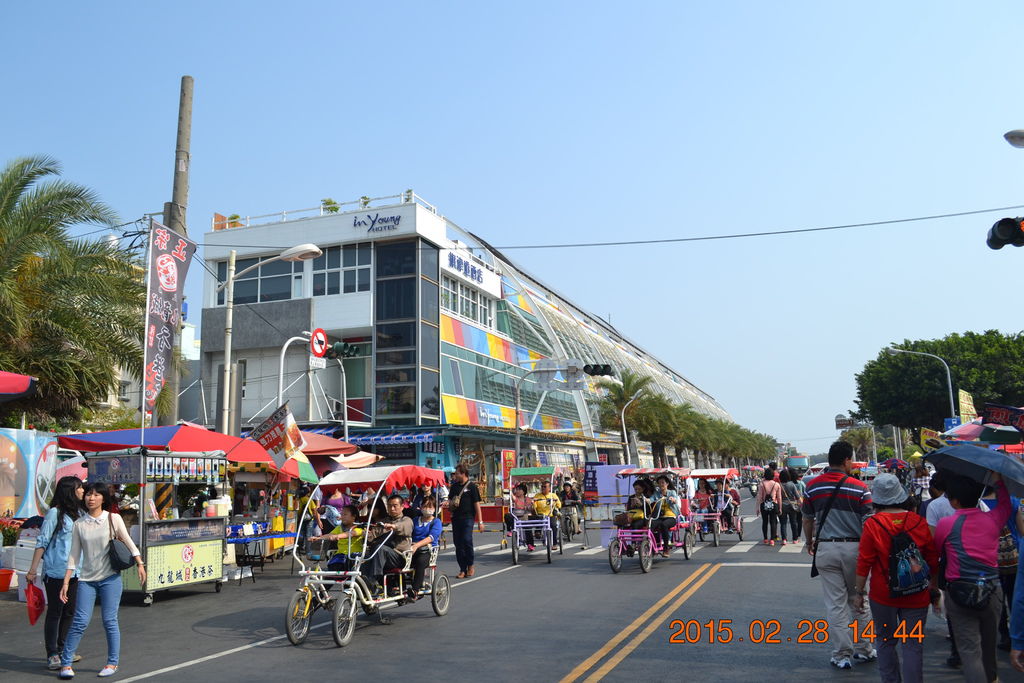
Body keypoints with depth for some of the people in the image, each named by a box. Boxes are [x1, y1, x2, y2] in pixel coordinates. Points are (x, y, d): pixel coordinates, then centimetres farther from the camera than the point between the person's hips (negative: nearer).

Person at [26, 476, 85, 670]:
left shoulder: (80, 512, 10)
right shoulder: (55, 513, -10)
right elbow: (42, 541, -10)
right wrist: (33, 569, -12)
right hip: (56, 572, -6)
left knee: (69, 612, 13)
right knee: (54, 613, 2)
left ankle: (63, 650, 25)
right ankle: (52, 655, 10)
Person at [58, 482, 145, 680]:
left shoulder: (113, 519, -2)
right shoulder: (79, 524, 3)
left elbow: (128, 542, 5)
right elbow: (74, 555, 5)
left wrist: (140, 564, -1)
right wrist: (66, 582, 2)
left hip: (110, 577, -2)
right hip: (87, 579, 2)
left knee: (109, 621, 2)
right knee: (80, 622, -4)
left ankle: (112, 663, 14)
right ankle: (66, 663, 11)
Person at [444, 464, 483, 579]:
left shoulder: (472, 486, 0)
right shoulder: (454, 486, 15)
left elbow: (477, 504, -2)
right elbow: (450, 499, 24)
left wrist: (480, 521, -7)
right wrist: (447, 503, -2)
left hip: (468, 518, -5)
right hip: (456, 517, 5)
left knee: (467, 540, -15)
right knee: (458, 543, 5)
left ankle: (470, 565, 7)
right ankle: (462, 569, 13)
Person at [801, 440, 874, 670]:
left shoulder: (812, 486, 0)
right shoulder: (859, 489, -8)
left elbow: (807, 519, 10)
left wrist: (809, 542, 27)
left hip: (826, 549, 1)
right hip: (854, 548, -1)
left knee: (835, 604, 6)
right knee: (857, 601, 16)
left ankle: (842, 656, 11)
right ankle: (863, 649, 25)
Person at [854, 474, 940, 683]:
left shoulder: (872, 524, -11)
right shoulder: (920, 522, -5)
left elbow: (864, 562, -9)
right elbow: (933, 560, 4)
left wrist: (859, 592, 1)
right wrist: (933, 587, 18)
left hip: (882, 595, -1)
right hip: (917, 596, 1)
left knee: (885, 642, 15)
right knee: (913, 645, 7)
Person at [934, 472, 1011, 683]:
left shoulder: (945, 524, -10)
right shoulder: (993, 519, -1)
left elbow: (935, 552, 1)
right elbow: (1005, 504, 19)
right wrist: (999, 480, 20)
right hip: (992, 590, 4)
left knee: (969, 650, 0)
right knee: (989, 644, 22)